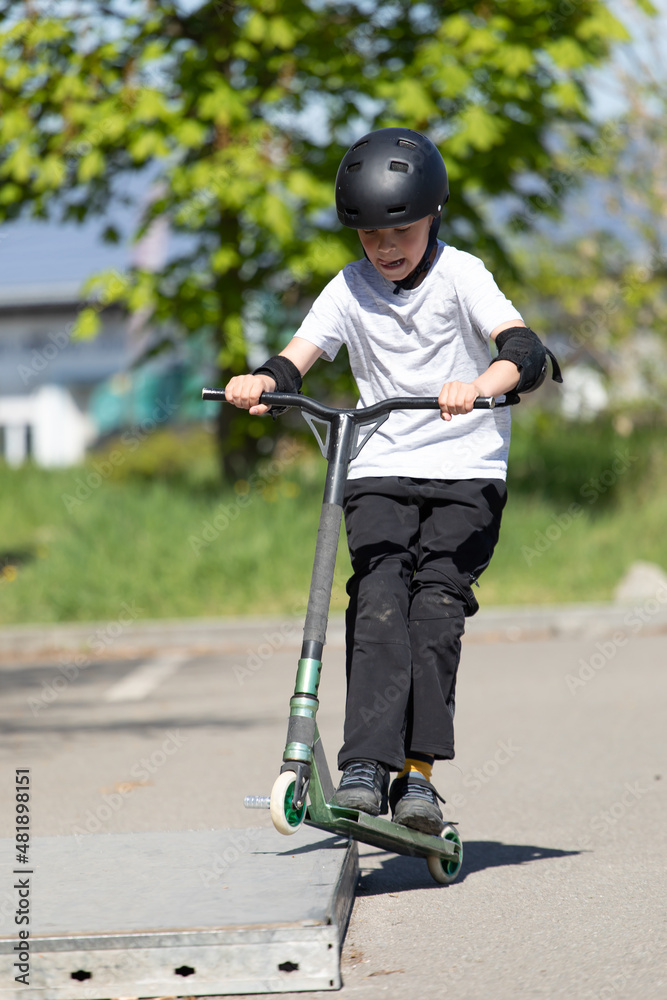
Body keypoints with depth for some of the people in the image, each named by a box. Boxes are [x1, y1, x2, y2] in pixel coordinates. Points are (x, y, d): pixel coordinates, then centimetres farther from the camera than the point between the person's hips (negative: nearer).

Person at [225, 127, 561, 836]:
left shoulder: (460, 275, -5)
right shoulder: (350, 290, 3)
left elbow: (524, 349, -20)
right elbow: (299, 357, -8)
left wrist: (484, 382, -42)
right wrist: (262, 381, -31)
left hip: (467, 471, -2)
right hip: (379, 471, 2)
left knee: (436, 599, -17)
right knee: (379, 596, -18)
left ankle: (418, 771, -15)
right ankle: (366, 765, -25)